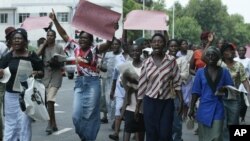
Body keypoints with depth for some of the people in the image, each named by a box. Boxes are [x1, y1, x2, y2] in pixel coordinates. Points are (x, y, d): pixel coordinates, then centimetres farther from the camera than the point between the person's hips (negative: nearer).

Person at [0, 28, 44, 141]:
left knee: (24, 122, -3)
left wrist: (36, 73, -18)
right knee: (10, 122, 8)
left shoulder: (32, 56, -2)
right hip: (10, 94, 3)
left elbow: (42, 73, 4)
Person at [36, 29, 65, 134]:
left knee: (50, 100, -17)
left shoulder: (59, 48, 2)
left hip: (56, 75, -4)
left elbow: (63, 62, 1)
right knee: (49, 101, 9)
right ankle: (54, 124, 19)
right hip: (45, 75, 4)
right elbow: (37, 55, -9)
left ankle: (50, 123, -9)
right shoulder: (43, 46, 10)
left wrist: (57, 63, -20)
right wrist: (44, 44, -4)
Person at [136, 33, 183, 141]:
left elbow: (176, 82, 1)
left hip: (167, 102, -1)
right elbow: (142, 85, 5)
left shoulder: (171, 60, -1)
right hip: (150, 102, 1)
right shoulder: (146, 62, 1)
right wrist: (138, 106, 6)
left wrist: (181, 100, -6)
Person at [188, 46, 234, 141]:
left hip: (218, 109, -1)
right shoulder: (200, 72, 2)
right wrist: (191, 109, -1)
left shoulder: (224, 72, 2)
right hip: (204, 109, 1)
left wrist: (225, 89, -18)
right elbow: (196, 92, 2)